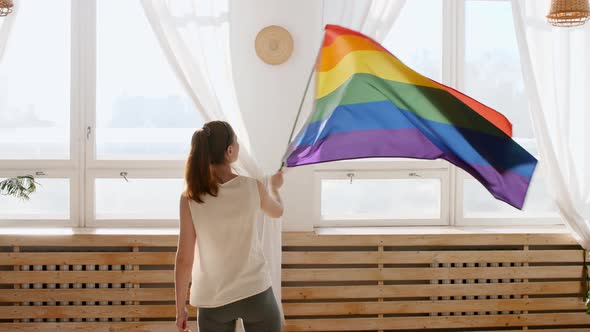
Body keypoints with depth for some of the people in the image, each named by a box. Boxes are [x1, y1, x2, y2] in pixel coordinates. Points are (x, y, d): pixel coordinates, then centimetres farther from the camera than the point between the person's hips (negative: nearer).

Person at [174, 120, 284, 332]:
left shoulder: (190, 198, -9)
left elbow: (184, 260, -8)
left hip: (213, 301, 0)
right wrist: (274, 187, 39)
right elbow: (277, 211, 17)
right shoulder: (253, 187, -7)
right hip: (256, 293, 0)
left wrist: (180, 308, 4)